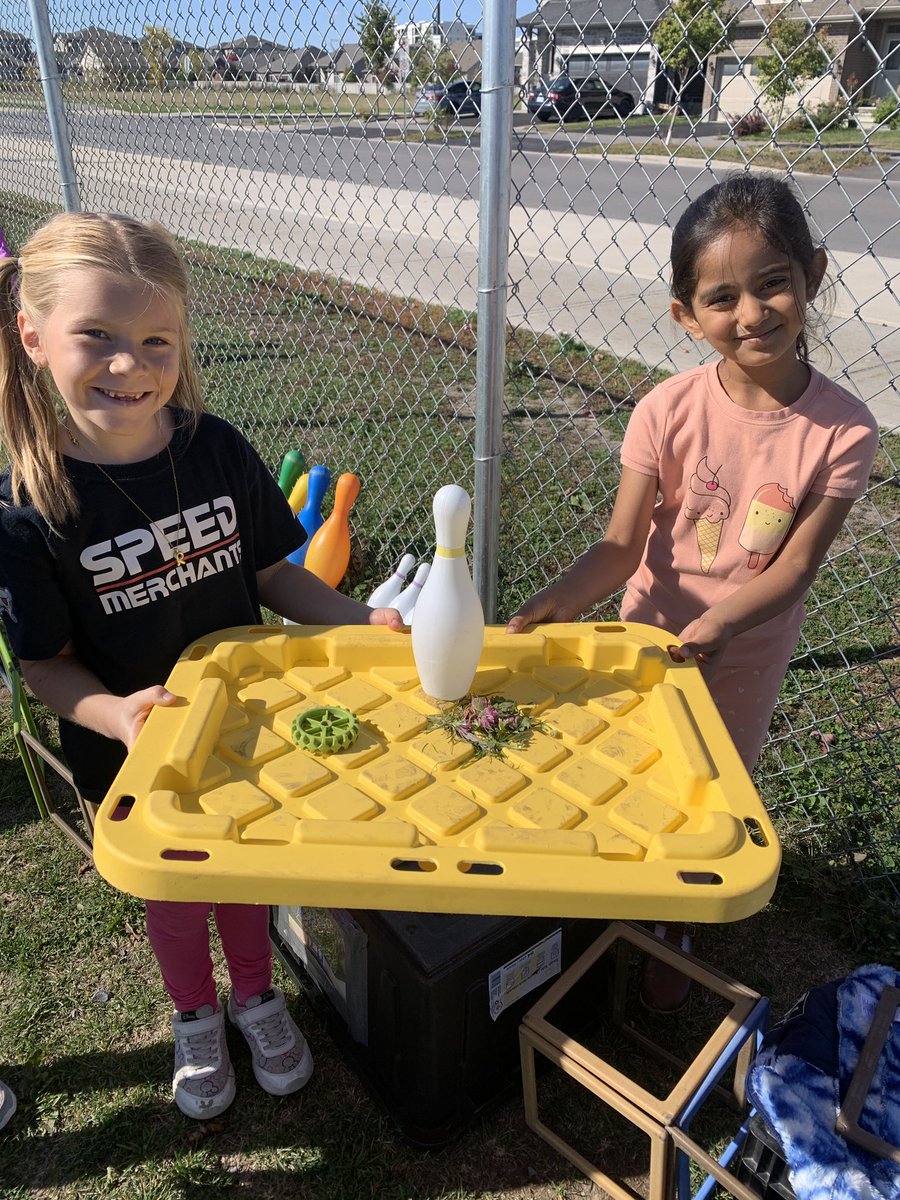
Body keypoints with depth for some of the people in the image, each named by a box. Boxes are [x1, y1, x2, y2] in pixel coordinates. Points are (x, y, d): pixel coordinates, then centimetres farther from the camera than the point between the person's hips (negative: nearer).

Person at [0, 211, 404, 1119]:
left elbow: (271, 573, -3)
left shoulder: (217, 451, -16)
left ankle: (256, 994, 54)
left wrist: (362, 622, -17)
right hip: (133, 754, -1)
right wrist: (118, 713, -31)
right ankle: (195, 1017, 54)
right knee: (172, 891, 22)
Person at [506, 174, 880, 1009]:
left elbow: (794, 565, -18)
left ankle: (675, 933, 48)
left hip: (745, 652, 0)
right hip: (648, 632, 0)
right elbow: (623, 545, -20)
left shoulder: (843, 431, -19)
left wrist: (710, 629, -32)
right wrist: (553, 607, -36)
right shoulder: (668, 412, -20)